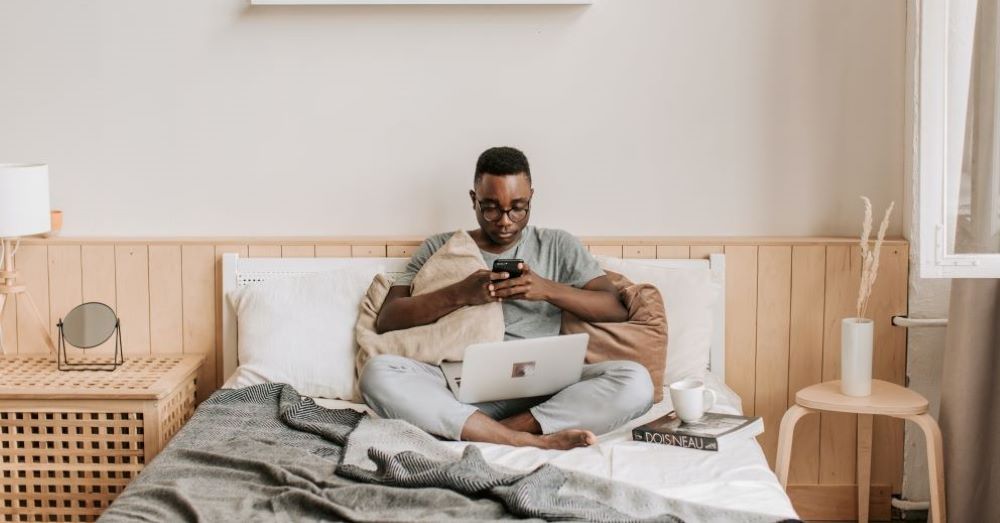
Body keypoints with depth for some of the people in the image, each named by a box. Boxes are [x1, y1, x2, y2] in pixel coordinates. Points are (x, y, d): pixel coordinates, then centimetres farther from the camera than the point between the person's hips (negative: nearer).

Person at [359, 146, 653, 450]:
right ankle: (533, 440, -33)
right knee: (377, 372, -30)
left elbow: (618, 310, 7)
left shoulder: (558, 246, 17)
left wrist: (548, 289, -10)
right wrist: (460, 294, -10)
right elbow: (386, 319, 5)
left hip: (541, 391, 0)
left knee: (635, 382, -27)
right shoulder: (440, 249, 16)